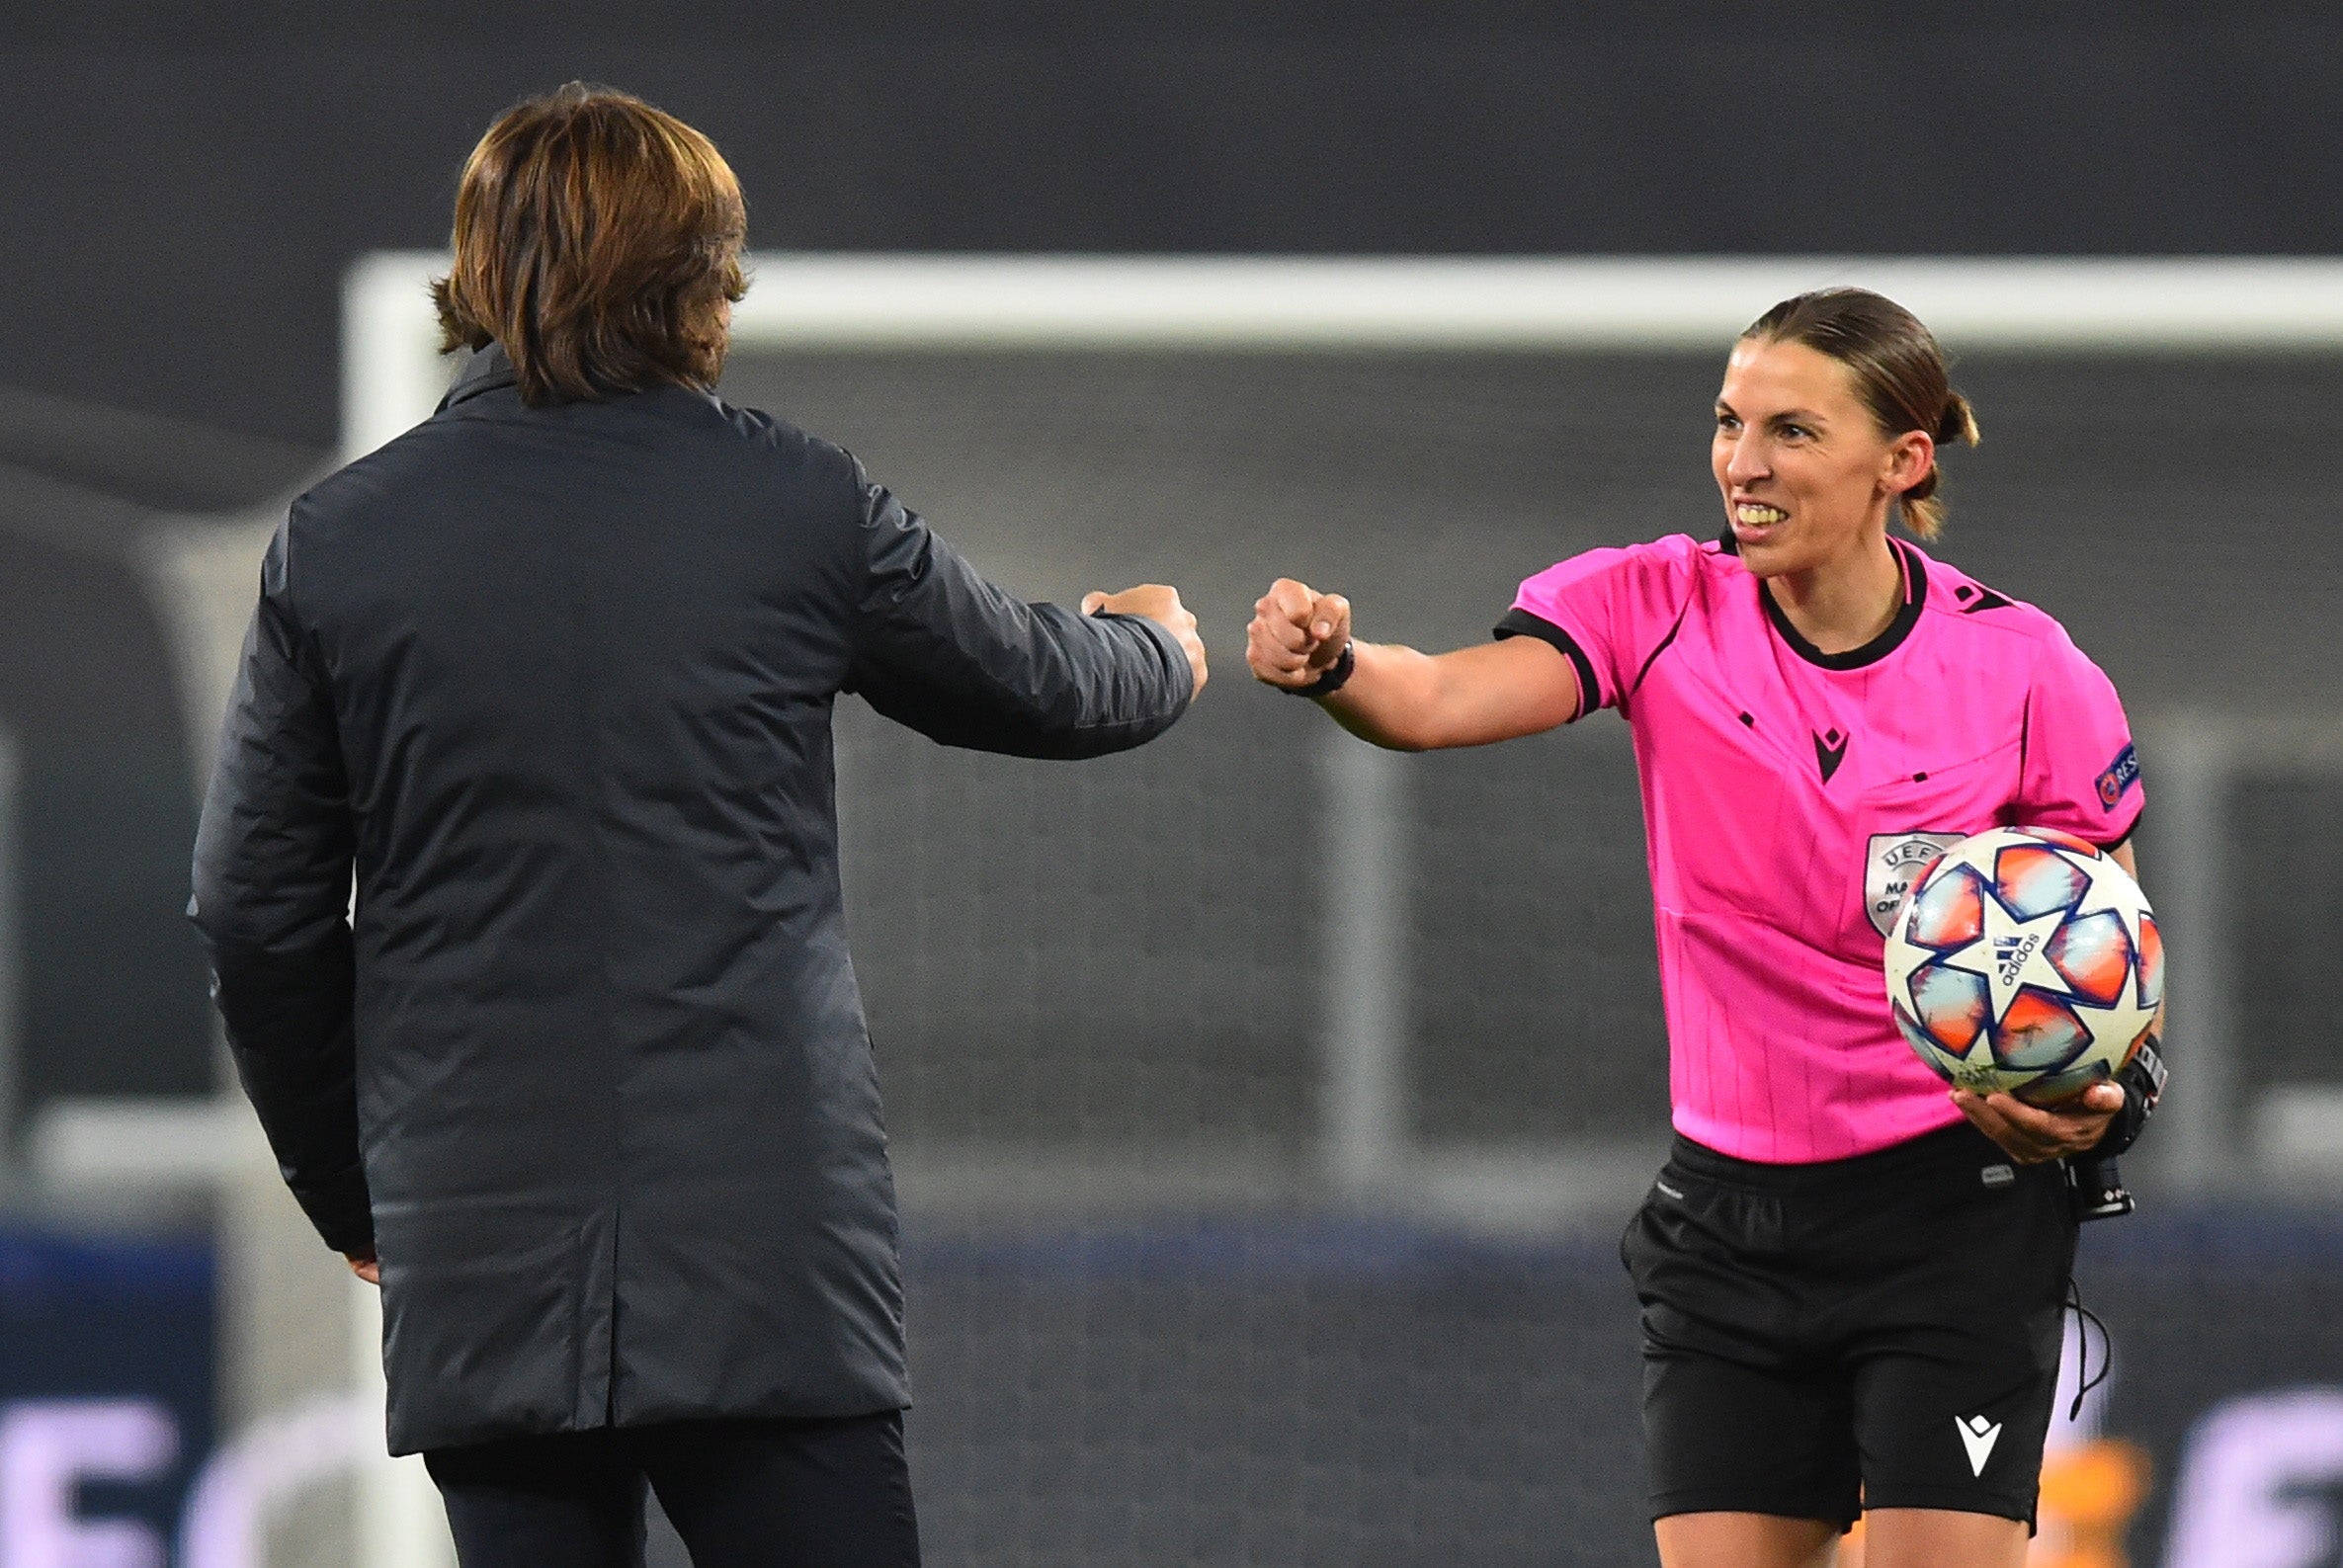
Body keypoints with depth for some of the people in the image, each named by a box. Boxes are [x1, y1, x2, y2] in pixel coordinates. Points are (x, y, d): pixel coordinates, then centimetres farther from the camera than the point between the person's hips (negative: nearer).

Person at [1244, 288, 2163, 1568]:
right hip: (1731, 1213, 3)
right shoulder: (1662, 610, -5)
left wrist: (2100, 1108, -17)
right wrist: (1328, 661, -44)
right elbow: (1443, 701, -22)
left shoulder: (2021, 670, -8)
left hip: (1953, 1212, -2)